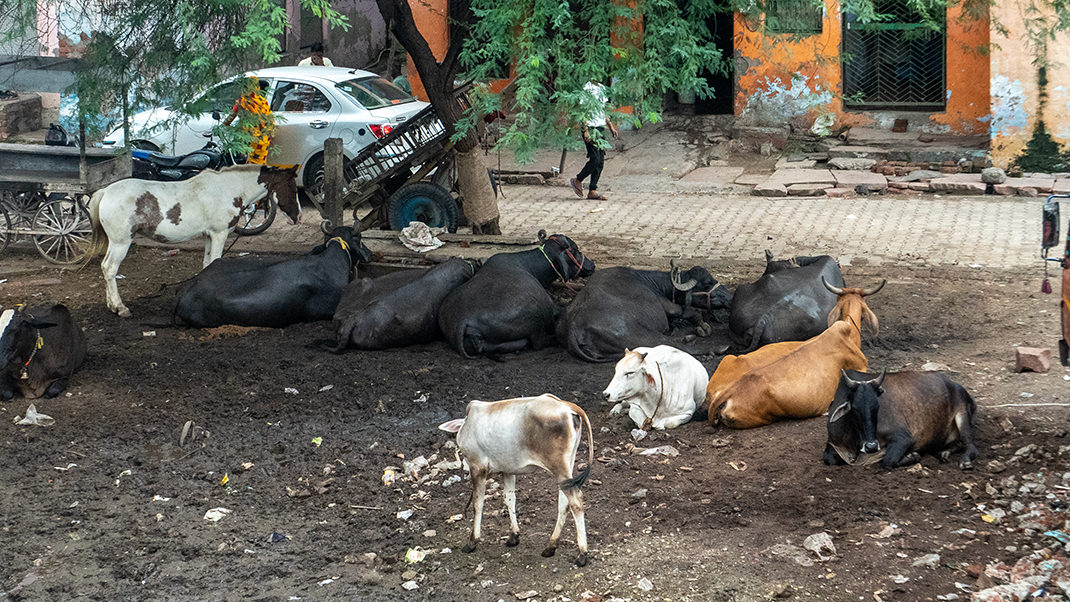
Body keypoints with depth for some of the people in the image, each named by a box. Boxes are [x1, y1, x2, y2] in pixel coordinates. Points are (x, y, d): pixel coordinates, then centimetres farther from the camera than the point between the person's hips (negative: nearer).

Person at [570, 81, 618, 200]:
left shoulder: (601, 88, 15)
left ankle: (592, 191, 6)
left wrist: (611, 126, 18)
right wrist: (586, 131, -20)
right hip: (591, 129, -8)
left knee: (600, 162, 3)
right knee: (595, 160, -12)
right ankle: (578, 180, 8)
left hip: (601, 129, 8)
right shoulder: (588, 88, -10)